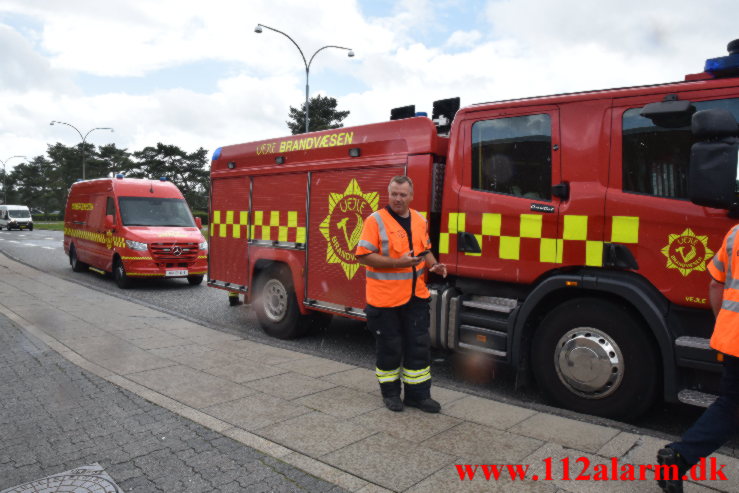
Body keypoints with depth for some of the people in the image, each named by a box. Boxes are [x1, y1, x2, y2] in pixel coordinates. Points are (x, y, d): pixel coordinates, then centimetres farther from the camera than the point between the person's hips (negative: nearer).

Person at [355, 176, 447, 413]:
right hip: (385, 297, -5)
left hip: (416, 296, 5)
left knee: (419, 346, 9)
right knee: (390, 347, 8)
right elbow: (364, 255, -15)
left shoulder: (420, 220, 9)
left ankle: (418, 394, 22)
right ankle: (390, 392, 27)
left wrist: (434, 265, 0)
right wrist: (398, 262, -22)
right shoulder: (376, 220, -10)